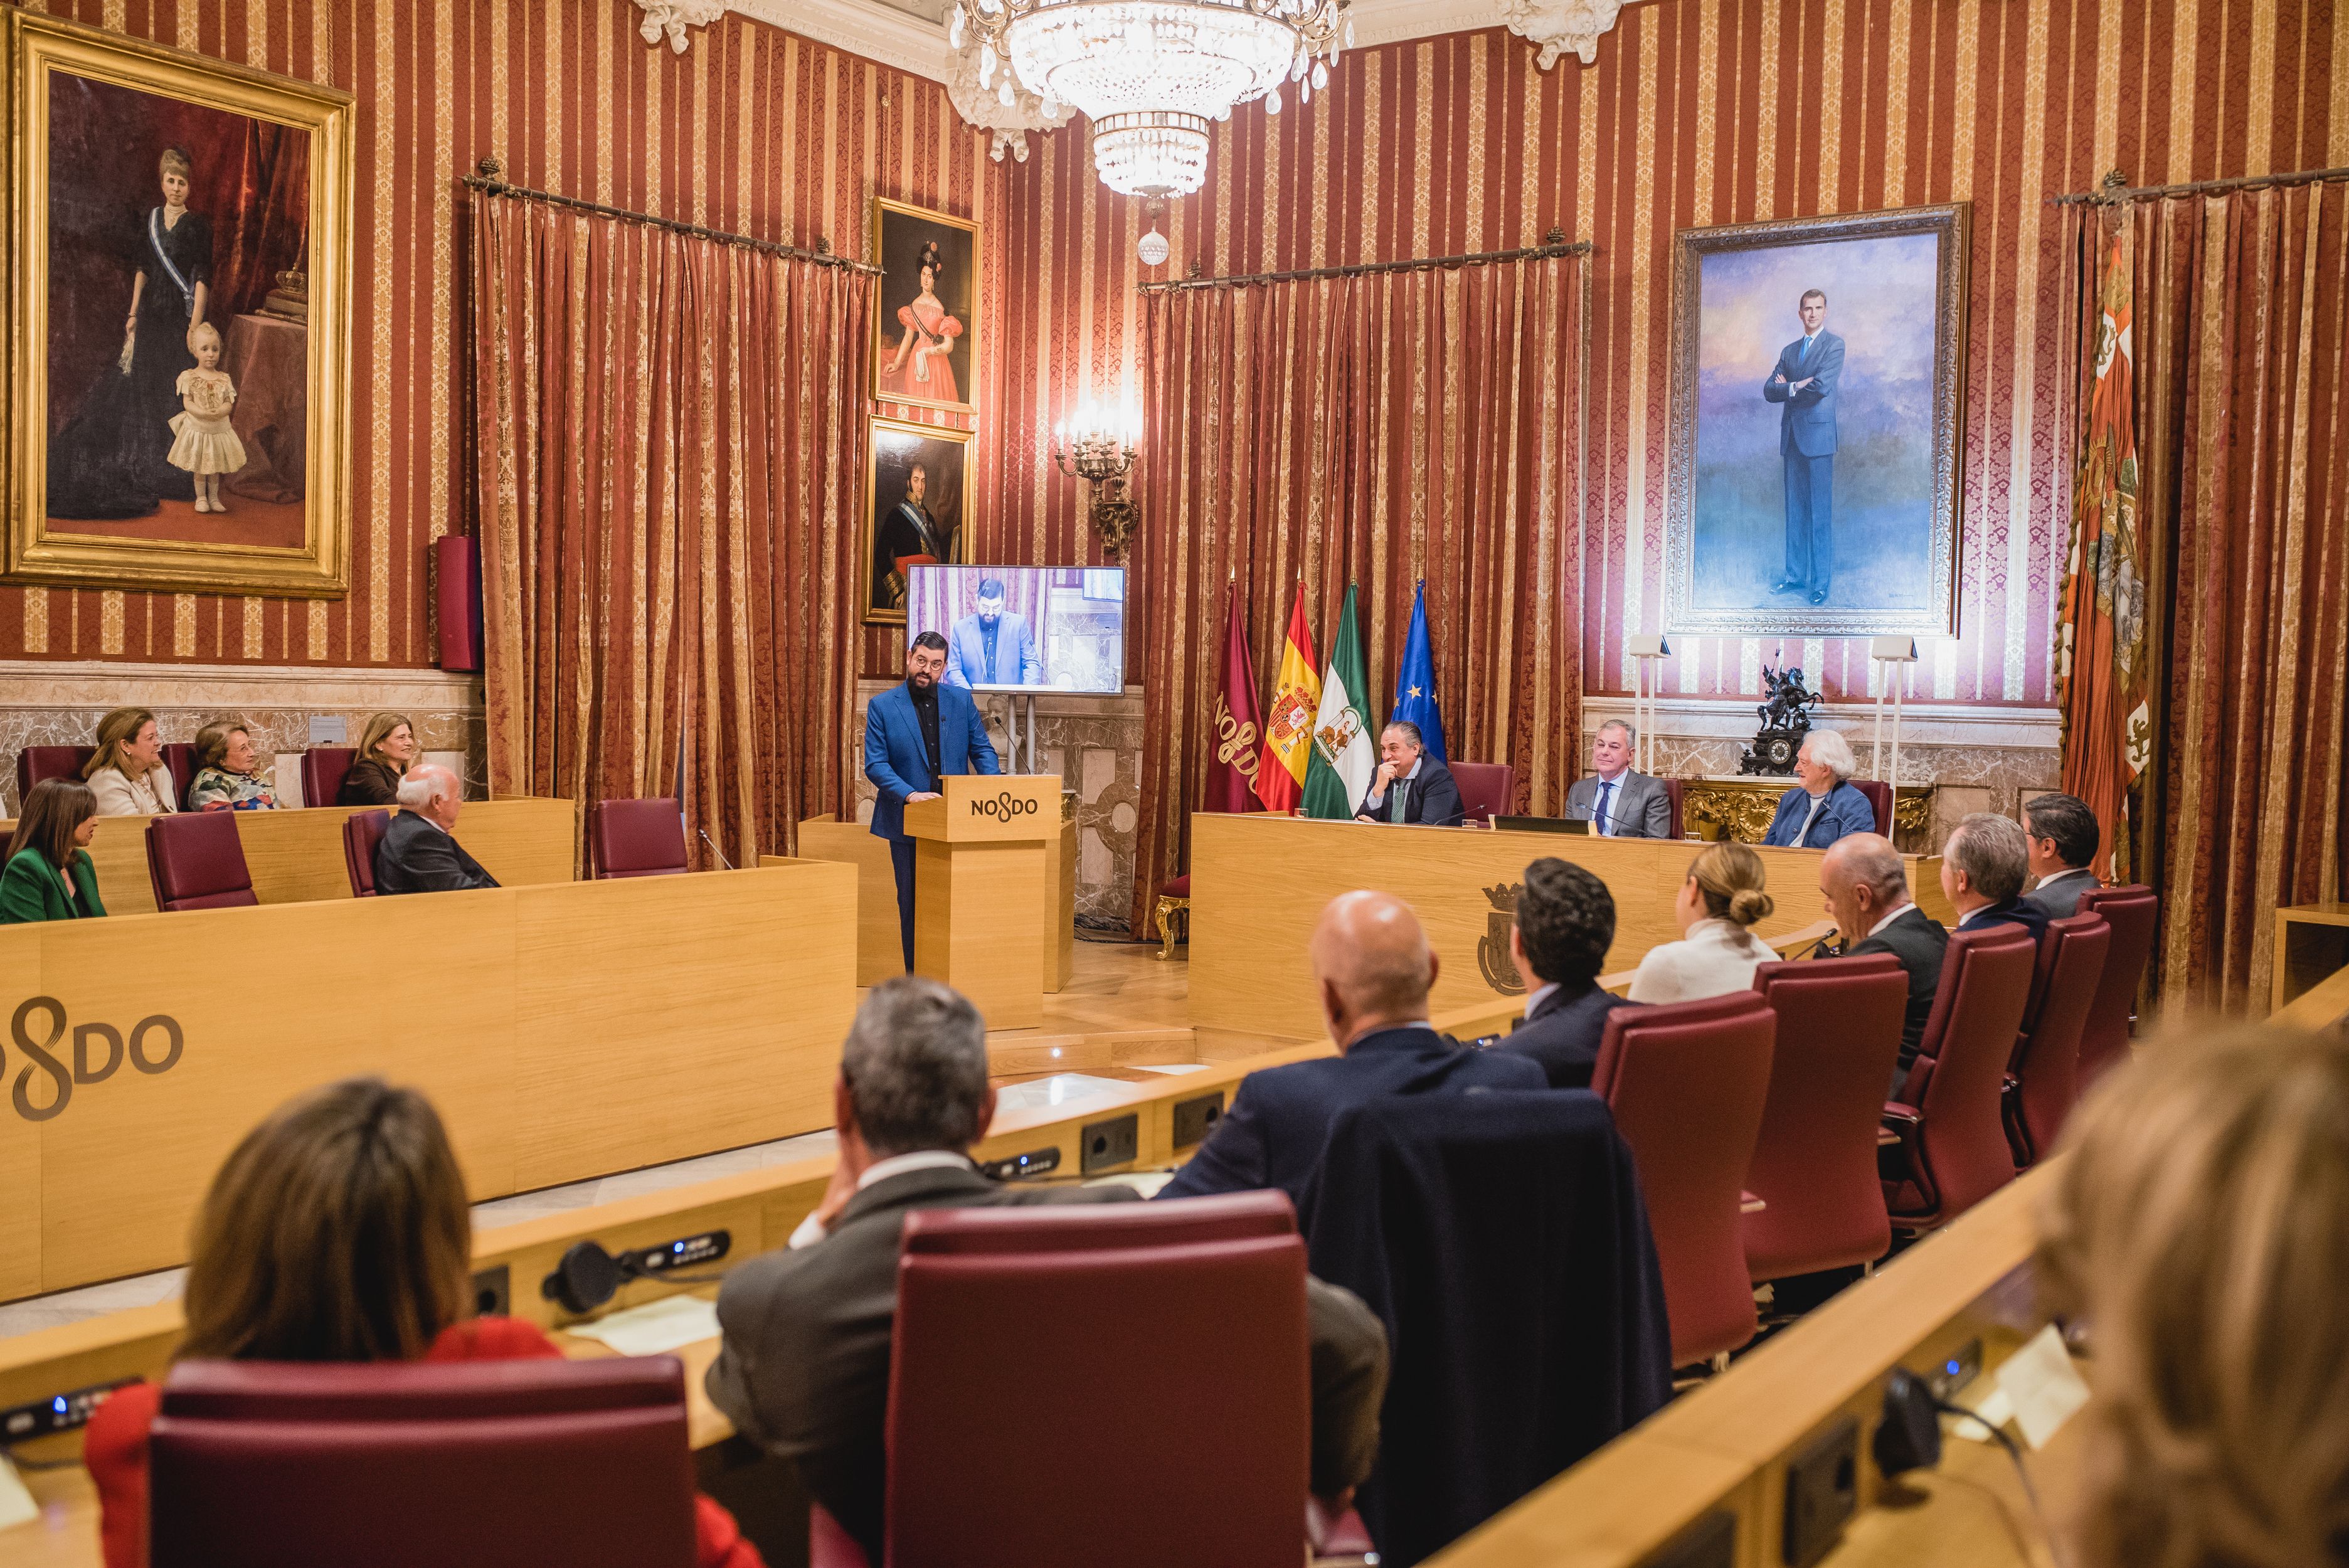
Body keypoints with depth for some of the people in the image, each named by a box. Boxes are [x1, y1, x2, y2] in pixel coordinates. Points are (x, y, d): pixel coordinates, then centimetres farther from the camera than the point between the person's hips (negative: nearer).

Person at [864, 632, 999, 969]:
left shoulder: (961, 700, 6)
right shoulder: (882, 707, -1)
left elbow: (982, 750, 8)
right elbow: (875, 764, -7)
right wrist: (910, 795, -22)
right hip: (908, 823, -1)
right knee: (911, 905, 5)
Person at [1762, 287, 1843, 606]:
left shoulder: (1834, 345, 0)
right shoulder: (1789, 351, 18)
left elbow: (1822, 386, -14)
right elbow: (1769, 391, 9)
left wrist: (1787, 387, -1)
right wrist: (1797, 387, -8)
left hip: (1817, 434, -6)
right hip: (1791, 436, 6)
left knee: (1821, 512, -5)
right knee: (1795, 510, 9)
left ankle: (1822, 583, -2)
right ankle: (1795, 576, 14)